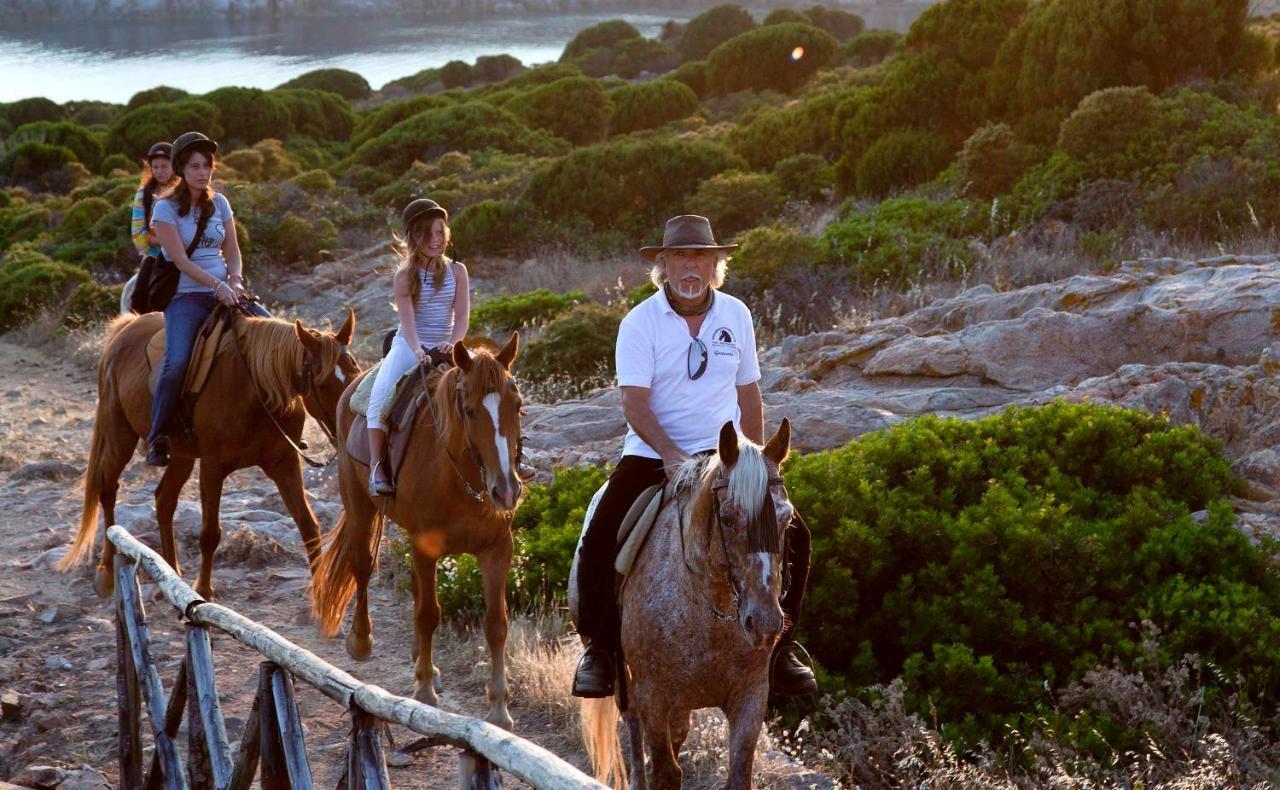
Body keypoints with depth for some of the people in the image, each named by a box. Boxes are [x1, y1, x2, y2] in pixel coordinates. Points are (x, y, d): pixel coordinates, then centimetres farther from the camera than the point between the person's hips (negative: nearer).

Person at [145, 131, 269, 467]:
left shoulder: (219, 203, 11)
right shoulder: (166, 208, -4)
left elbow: (232, 251, 11)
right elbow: (181, 261, -12)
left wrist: (235, 281, -9)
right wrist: (217, 285, -23)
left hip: (226, 292, 5)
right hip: (186, 296, -5)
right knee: (177, 363, -28)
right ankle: (157, 438, -15)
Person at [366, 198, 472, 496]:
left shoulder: (456, 272, 5)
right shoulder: (404, 276, -1)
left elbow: (462, 317, -3)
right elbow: (407, 320, -13)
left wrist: (452, 343, -23)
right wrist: (418, 351, -32)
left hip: (447, 349, 2)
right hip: (408, 347, -2)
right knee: (381, 395, -27)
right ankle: (377, 466, -28)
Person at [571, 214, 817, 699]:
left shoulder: (736, 315, 5)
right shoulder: (640, 323, -7)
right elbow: (634, 404, -15)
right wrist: (672, 455, -28)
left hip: (723, 453, 3)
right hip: (651, 454, -3)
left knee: (792, 536, -11)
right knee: (600, 542, -21)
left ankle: (781, 649, 4)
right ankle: (598, 650, -2)